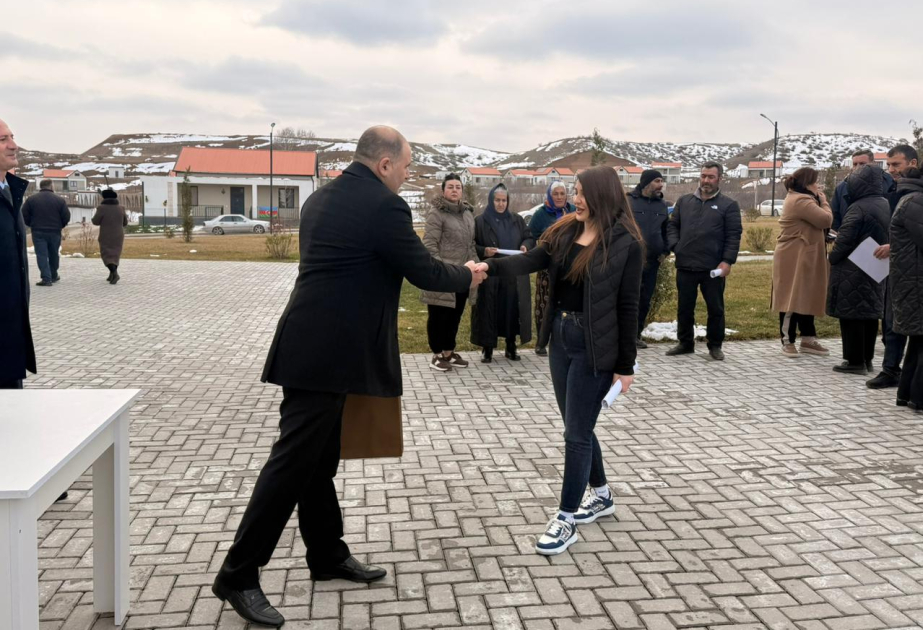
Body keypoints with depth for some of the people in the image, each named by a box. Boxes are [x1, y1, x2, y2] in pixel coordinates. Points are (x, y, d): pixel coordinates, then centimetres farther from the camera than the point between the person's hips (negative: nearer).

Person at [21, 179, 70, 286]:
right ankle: (53, 276, 27)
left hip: (38, 232, -1)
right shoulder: (60, 200, -3)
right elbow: (66, 217, -4)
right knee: (53, 255, 16)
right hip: (55, 232, 1)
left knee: (41, 255, -1)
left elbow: (24, 216, -2)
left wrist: (32, 225, 15)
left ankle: (47, 278, -10)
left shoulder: (31, 199, -2)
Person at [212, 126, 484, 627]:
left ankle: (328, 555, 30)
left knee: (318, 458, 16)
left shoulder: (321, 198, 13)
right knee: (294, 460, -3)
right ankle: (238, 575, 5)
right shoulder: (384, 206, -12)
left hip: (312, 345, 9)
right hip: (327, 353, -9)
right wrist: (466, 276, 13)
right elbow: (424, 272, -5)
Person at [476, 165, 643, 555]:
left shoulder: (625, 243, -12)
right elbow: (531, 261, -4)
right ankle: (600, 495, 37)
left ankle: (567, 519, 11)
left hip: (594, 346, -7)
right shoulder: (565, 231, 6)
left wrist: (625, 364, -9)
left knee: (576, 433, -2)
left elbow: (627, 307, -11)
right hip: (561, 338, 7)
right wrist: (492, 266, -23)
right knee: (577, 426, 17)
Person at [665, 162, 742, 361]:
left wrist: (727, 261, -13)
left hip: (713, 268, -3)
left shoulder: (728, 205, 2)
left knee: (715, 308, 6)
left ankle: (715, 346, 19)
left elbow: (734, 236, -3)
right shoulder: (684, 201, 13)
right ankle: (685, 343, 23)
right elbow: (672, 226, 15)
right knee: (684, 308, 10)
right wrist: (674, 247, -2)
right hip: (685, 266, 3)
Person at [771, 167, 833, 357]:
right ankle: (788, 342, 3)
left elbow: (816, 221, 19)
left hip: (803, 259, 11)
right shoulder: (801, 201, -18)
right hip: (794, 260, -11)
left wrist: (818, 199, 6)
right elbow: (826, 219, -19)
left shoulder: (798, 198, 17)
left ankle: (808, 339, 21)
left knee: (805, 298, 14)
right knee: (793, 299, -4)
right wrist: (822, 199, -4)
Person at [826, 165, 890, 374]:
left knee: (851, 314, -1)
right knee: (869, 314, 13)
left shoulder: (858, 208, -19)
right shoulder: (885, 204, 7)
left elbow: (844, 240, -18)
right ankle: (866, 359, 22)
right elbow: (885, 236, 16)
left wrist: (832, 257, -2)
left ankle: (854, 361, 2)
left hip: (852, 271, -8)